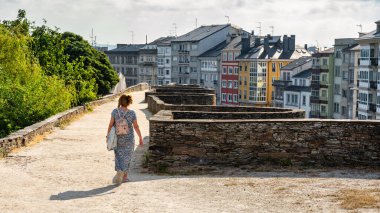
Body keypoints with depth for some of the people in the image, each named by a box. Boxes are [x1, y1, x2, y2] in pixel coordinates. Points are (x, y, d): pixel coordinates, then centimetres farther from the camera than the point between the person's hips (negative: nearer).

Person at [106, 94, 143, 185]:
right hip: (128, 138, -1)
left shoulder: (115, 111, -9)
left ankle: (119, 171, -3)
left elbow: (110, 125, -6)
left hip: (118, 138, 1)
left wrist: (108, 136, 5)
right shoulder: (132, 113, -11)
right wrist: (140, 138, 2)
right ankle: (124, 176, 10)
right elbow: (136, 127, -7)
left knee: (118, 156, 13)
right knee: (126, 157, 11)